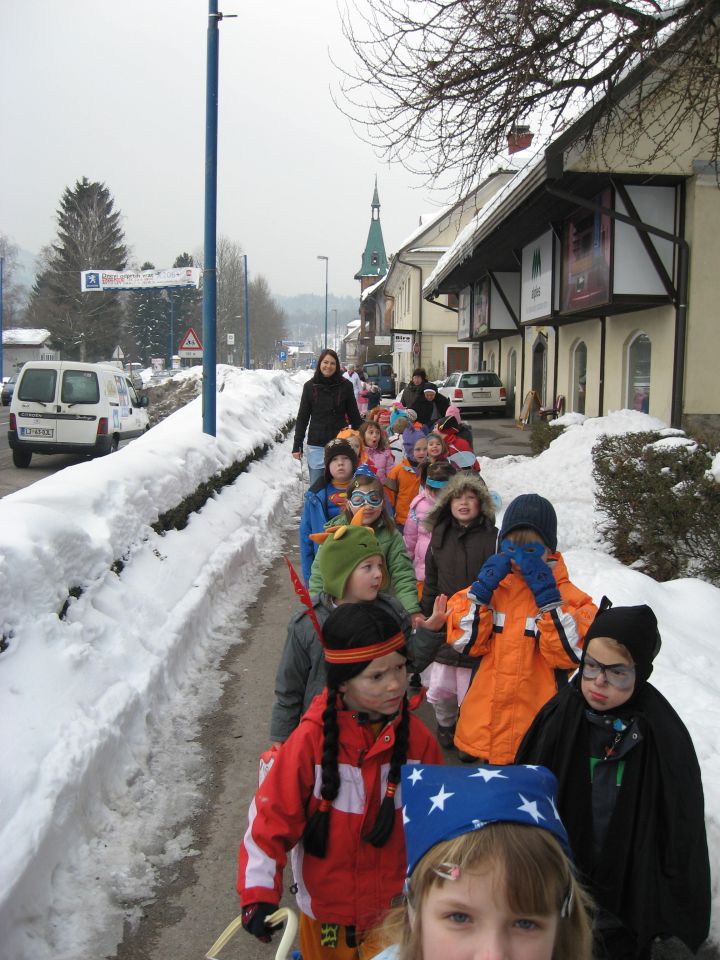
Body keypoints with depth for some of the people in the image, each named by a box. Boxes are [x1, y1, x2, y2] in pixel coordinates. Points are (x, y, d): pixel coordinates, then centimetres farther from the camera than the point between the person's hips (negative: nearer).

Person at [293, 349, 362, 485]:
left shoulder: (345, 386, 0)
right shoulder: (310, 386, 2)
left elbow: (354, 415, 6)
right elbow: (302, 417, 5)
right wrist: (297, 445, 1)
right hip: (316, 445, 1)